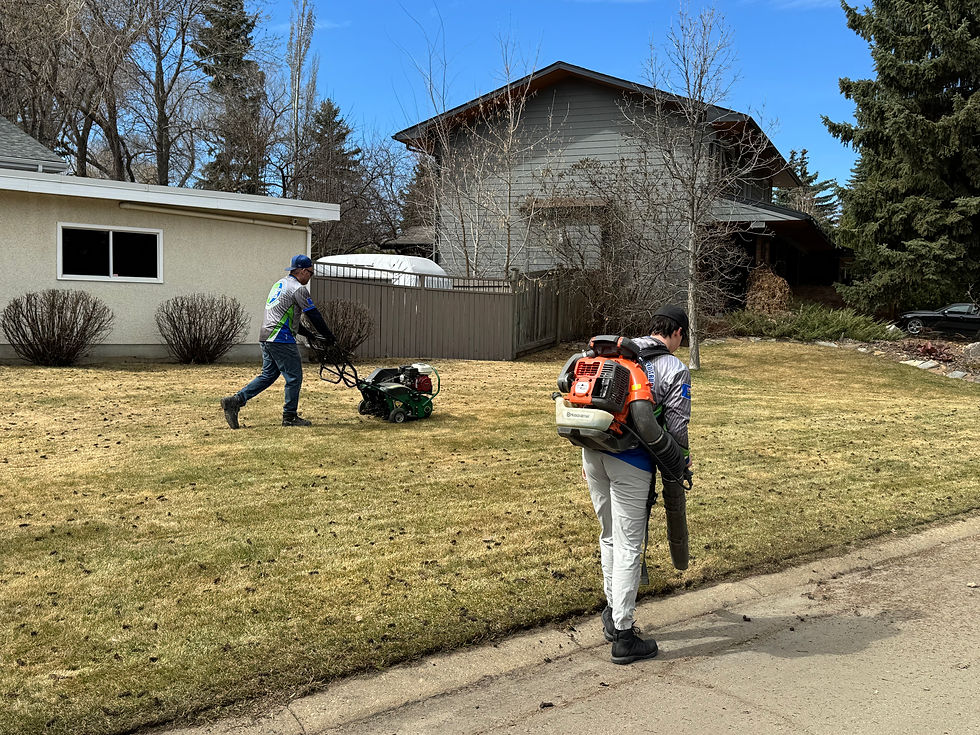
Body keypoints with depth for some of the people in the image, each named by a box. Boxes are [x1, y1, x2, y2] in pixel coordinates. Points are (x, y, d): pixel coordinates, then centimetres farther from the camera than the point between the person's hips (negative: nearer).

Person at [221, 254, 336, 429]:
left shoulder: (279, 284, 22)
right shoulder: (298, 288, -9)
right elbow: (314, 316, -9)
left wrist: (312, 336, 24)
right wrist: (330, 337, 3)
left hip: (266, 337, 9)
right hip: (281, 339, -9)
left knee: (268, 375, 15)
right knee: (294, 377, 1)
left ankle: (234, 401, 8)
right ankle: (290, 417, 8)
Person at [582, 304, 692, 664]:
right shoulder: (676, 370, -3)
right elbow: (676, 428, -5)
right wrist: (683, 460, 16)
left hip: (593, 450, 6)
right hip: (630, 461, -6)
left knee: (609, 536, 20)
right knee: (628, 546, 2)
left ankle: (613, 613, 32)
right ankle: (623, 636, 8)